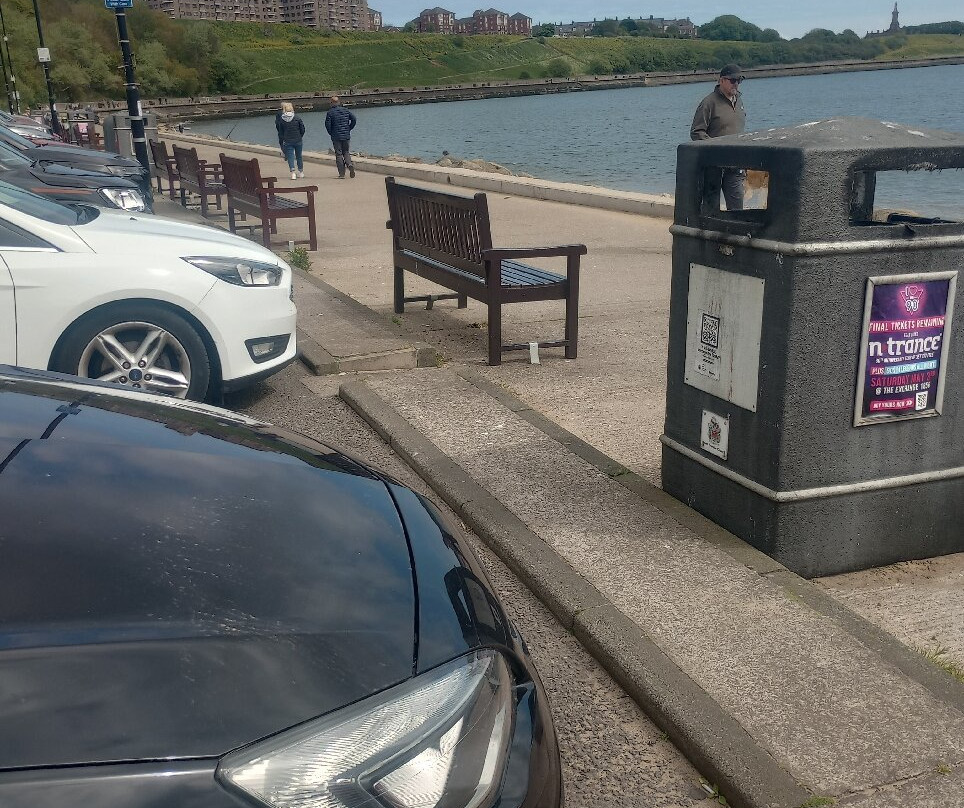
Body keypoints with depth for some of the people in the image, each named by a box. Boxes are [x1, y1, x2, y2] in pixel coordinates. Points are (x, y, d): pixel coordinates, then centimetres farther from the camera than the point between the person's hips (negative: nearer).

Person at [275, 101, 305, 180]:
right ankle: (301, 172, 25)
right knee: (299, 156, 15)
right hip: (298, 140, 1)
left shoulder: (281, 120, -3)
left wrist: (281, 144, 9)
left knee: (290, 156, 0)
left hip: (287, 141, -1)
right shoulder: (297, 118, -5)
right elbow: (302, 129, -1)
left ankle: (293, 172, -18)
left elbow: (280, 133, 1)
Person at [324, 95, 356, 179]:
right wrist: (349, 129, 11)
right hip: (346, 135, 3)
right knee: (346, 152, 18)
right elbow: (353, 119, 3)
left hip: (336, 136, -3)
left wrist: (331, 133, 3)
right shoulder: (346, 110, 4)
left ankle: (342, 174, -1)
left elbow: (327, 124, -11)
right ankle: (350, 164, -12)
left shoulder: (330, 112, -7)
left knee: (338, 154, 3)